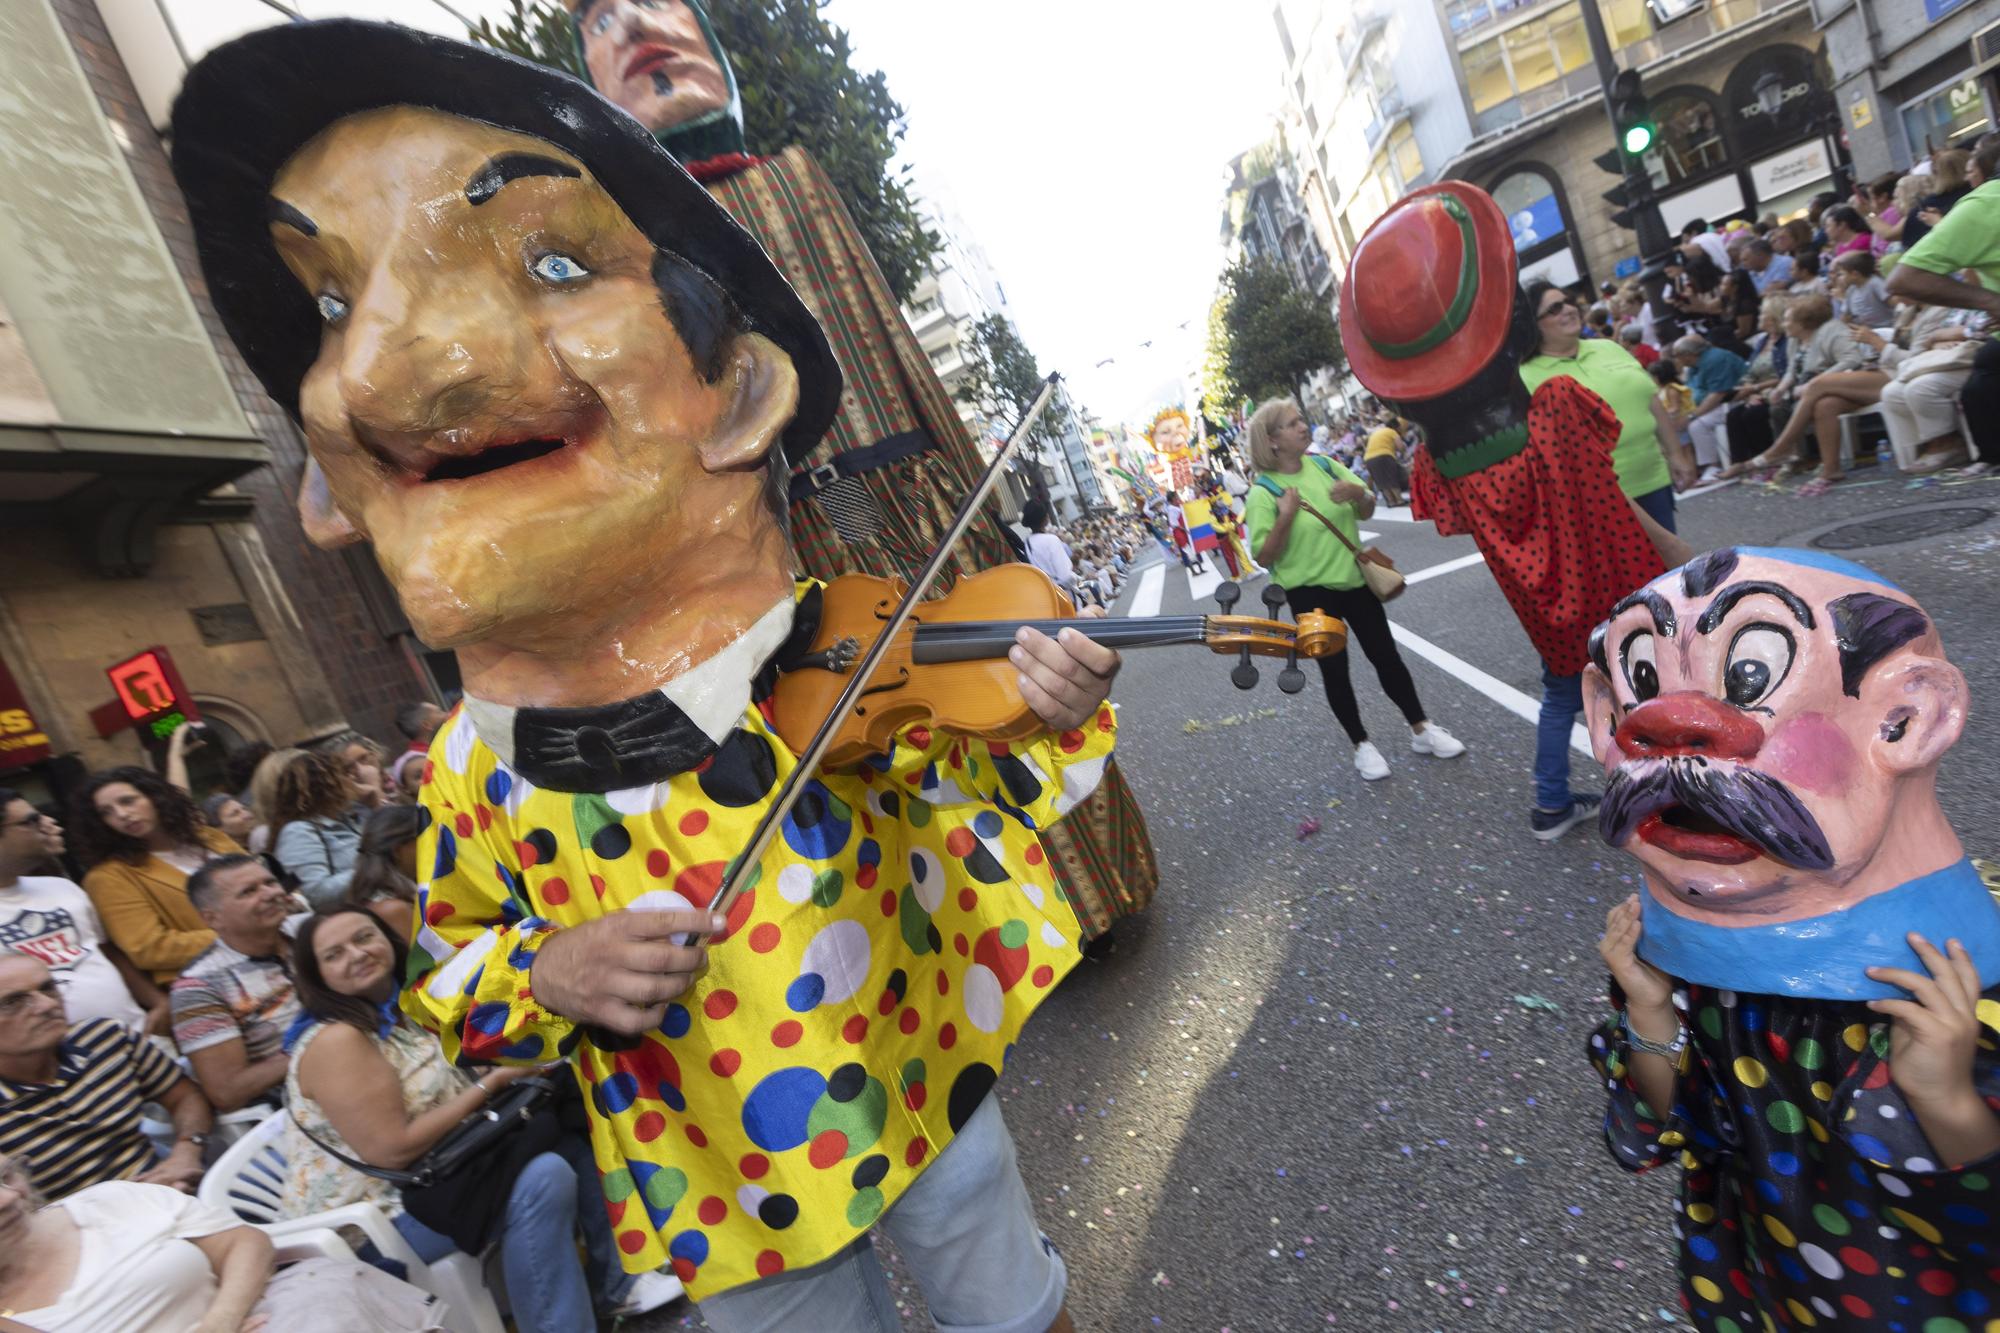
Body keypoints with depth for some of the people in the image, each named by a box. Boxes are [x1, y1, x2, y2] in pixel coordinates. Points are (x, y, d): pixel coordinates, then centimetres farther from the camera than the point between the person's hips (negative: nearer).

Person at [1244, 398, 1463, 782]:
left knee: (1385, 655, 11)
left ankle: (1422, 729, 25)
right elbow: (1265, 558, -16)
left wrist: (1358, 494, -13)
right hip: (1310, 592, -4)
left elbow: (1367, 512, 9)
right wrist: (1285, 518, -30)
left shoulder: (1325, 466, 0)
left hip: (1353, 578, 5)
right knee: (1334, 669, 5)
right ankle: (1362, 745, 21)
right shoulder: (1263, 493, -15)